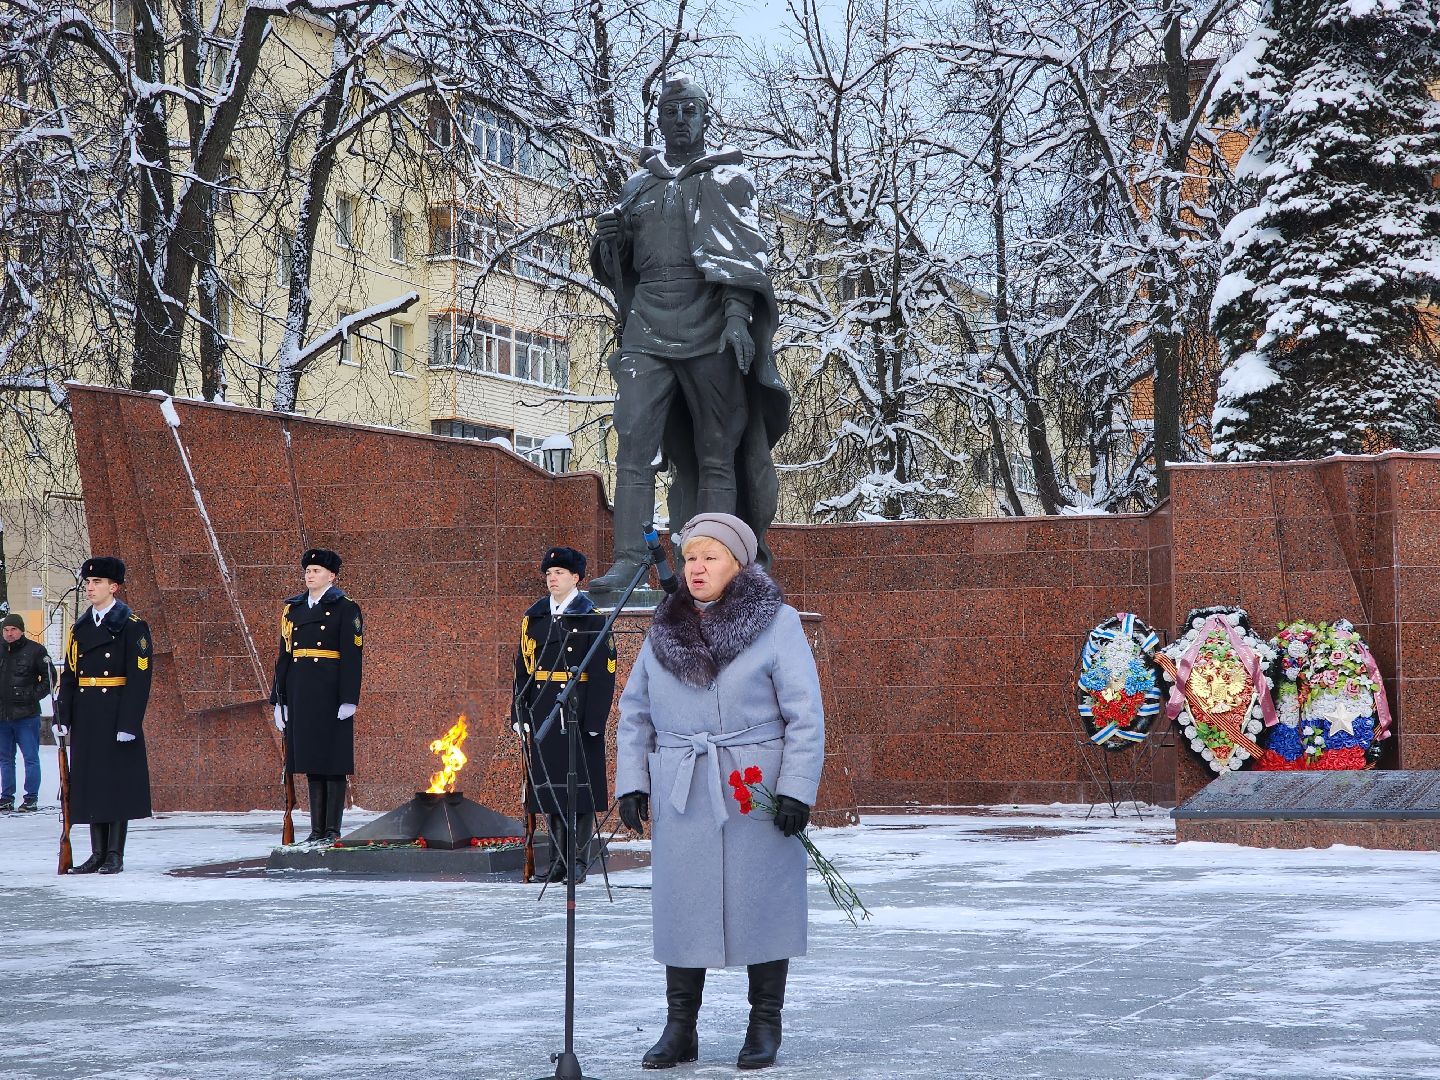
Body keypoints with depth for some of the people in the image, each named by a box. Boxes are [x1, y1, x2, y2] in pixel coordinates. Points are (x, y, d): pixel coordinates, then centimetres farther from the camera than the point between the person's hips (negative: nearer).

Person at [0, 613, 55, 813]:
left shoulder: (35, 650, -4)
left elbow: (49, 677, -1)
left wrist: (34, 695, -10)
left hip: (26, 716, -5)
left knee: (30, 757, -3)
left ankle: (31, 798, 2)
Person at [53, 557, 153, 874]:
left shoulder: (132, 626, -5)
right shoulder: (79, 628, 13)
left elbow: (139, 678, -10)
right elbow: (69, 675, 13)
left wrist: (128, 724, -16)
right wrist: (62, 716, 3)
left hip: (116, 716, -6)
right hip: (85, 717, 6)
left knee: (117, 782, -3)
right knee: (90, 783, 7)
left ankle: (115, 856, 2)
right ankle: (98, 854, 13)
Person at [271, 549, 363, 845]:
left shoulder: (345, 609, -2)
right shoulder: (293, 609, 13)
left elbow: (352, 657, -7)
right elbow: (284, 655, 13)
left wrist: (349, 700, -14)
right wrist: (279, 700, 10)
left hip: (331, 693, -5)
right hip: (300, 693, 5)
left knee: (333, 763, -3)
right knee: (312, 764, 7)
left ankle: (332, 831, 0)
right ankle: (317, 830, 10)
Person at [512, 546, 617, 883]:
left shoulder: (591, 618, -3)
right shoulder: (534, 617, 11)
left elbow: (603, 672, -6)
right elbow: (523, 668, 13)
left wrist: (594, 720, -13)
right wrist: (520, 715, 6)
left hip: (579, 712, -4)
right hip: (543, 715, 5)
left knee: (581, 787, -3)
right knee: (549, 784, 6)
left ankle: (578, 859, 3)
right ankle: (558, 858, 12)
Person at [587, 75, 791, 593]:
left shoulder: (728, 177, 8)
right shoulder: (639, 184, 20)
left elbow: (744, 252, -5)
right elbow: (617, 267, 28)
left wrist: (738, 314, -20)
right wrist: (608, 239, 6)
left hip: (710, 326, -4)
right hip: (648, 325, 4)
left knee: (716, 455, -3)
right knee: (633, 446, -10)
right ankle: (628, 563, -14)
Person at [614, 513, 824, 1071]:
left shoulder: (777, 624, -3)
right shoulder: (663, 630, 10)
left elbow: (805, 715, -6)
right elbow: (634, 713, 15)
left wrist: (796, 790, -12)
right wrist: (631, 783, 5)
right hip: (681, 797, 4)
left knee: (761, 903, 1)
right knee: (682, 905, 4)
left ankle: (765, 1026, 13)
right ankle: (679, 1028, 12)